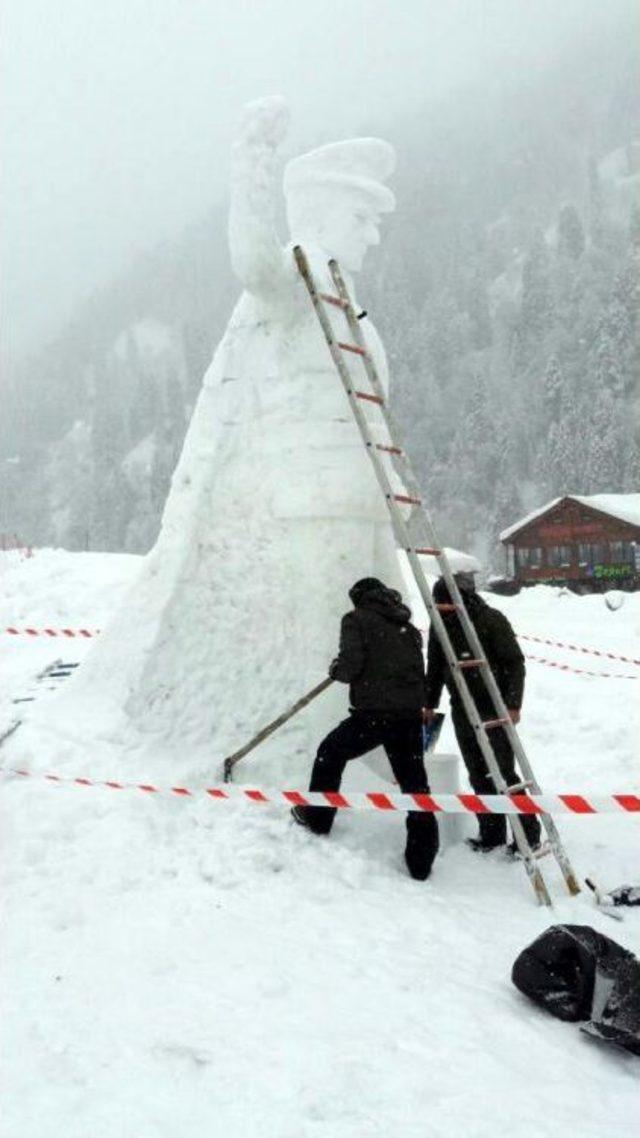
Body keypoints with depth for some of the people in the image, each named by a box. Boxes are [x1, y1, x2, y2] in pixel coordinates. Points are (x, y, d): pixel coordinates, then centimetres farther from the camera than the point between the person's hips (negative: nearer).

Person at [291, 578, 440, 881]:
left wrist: (336, 669, 9)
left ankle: (317, 817, 30)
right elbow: (418, 671, 17)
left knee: (331, 753, 20)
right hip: (411, 714, 5)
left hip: (373, 712, -5)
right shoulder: (408, 628, 19)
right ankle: (421, 860, 10)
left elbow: (351, 666, -11)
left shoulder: (357, 620, 0)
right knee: (414, 783, 9)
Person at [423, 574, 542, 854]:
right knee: (479, 776, 8)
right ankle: (492, 833, 18)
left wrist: (513, 704, -15)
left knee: (502, 773, -5)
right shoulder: (440, 624, 6)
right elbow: (435, 667, 18)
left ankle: (529, 834, 6)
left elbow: (515, 663, -10)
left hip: (494, 708, -6)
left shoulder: (491, 620, -11)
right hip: (462, 711, 6)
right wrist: (429, 704, 18)